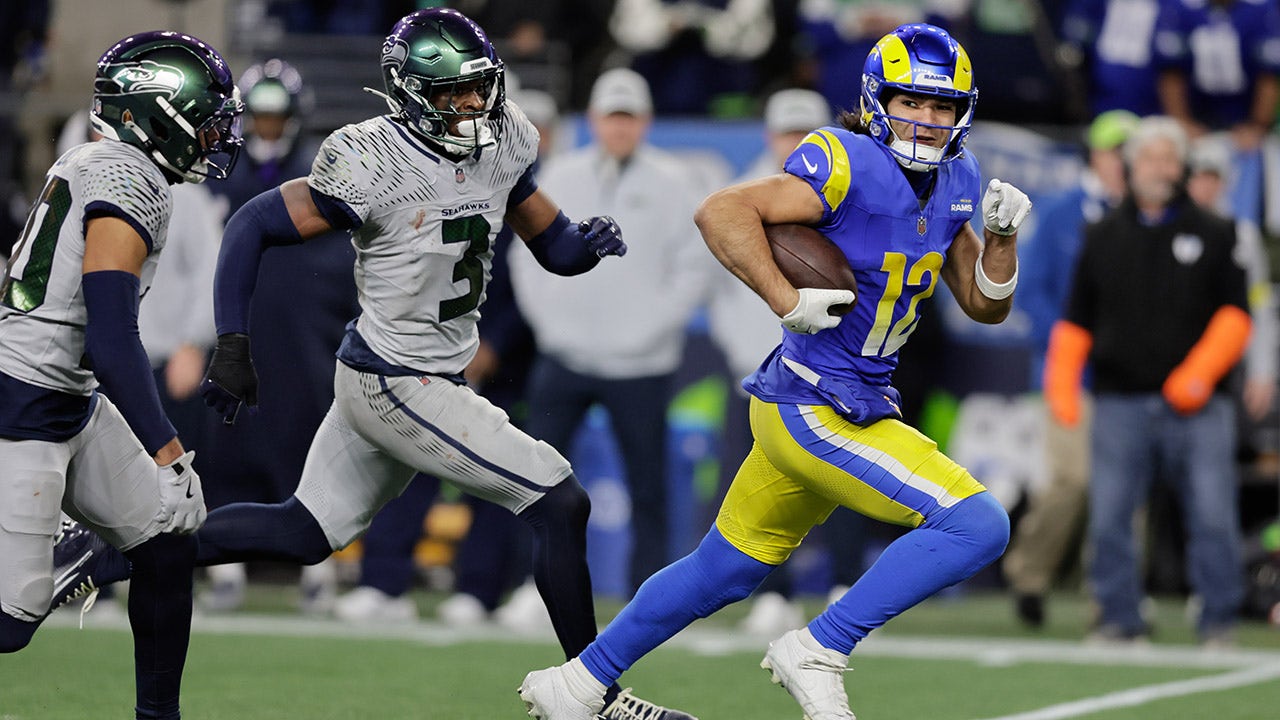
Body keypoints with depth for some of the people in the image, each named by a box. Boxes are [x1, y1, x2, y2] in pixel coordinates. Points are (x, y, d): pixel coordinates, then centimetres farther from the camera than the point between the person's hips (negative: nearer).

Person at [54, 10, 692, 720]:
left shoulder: (501, 142, 1)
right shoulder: (372, 164, -21)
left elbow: (555, 247, 9)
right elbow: (254, 225, -16)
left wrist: (591, 240, -14)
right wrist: (232, 344, -21)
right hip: (397, 387, -8)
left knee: (306, 533, 17)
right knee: (561, 505, -8)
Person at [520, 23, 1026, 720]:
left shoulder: (953, 183, 8)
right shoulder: (850, 166, -17)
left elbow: (986, 304, 14)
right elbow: (720, 212, -24)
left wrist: (1001, 234, -3)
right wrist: (787, 303, -28)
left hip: (856, 407, 9)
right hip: (813, 409, -9)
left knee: (722, 570, 20)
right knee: (978, 526, -16)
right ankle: (817, 653, -9)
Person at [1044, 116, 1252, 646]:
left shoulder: (1214, 234, 8)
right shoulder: (1103, 238, 13)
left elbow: (1234, 314, 4)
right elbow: (1076, 321, 14)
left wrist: (1200, 373, -10)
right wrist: (1061, 386, 1)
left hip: (1195, 404, -2)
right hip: (1121, 403, 2)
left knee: (1212, 517, -7)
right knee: (1108, 516, -3)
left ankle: (1218, 622, 3)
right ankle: (1119, 619, 7)